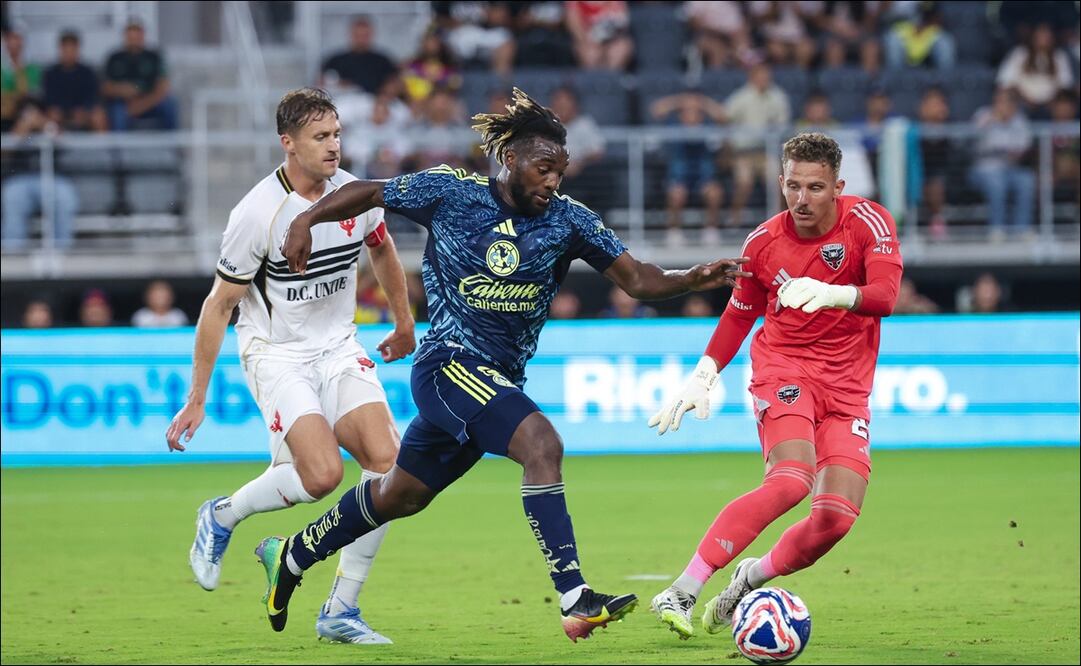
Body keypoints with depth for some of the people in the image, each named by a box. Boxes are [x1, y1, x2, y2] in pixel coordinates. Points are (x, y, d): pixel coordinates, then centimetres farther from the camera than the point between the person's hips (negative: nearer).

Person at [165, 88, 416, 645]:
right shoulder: (257, 214, -18)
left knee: (387, 461, -14)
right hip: (275, 353, -6)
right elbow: (218, 306, -10)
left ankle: (339, 612, -4)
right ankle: (221, 517, 6)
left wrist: (404, 323, 31)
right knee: (322, 473, -24)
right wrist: (197, 400, -8)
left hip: (338, 348, 6)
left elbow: (381, 249, 21)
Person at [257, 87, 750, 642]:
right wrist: (306, 221, -6)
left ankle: (290, 557, 40)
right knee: (541, 444, -28)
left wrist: (696, 278, -20)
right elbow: (368, 193, 5)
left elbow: (637, 280, -4)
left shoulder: (567, 219, -1)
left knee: (399, 496, 19)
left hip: (500, 379, 6)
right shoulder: (450, 192, -8)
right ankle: (575, 601, -34)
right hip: (450, 363, -6)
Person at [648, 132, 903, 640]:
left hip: (847, 388, 2)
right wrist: (702, 377, 8)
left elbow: (884, 296, -25)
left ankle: (752, 579, 15)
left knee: (837, 516, -13)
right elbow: (740, 312, 15)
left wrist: (831, 293, -44)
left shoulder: (869, 222, -9)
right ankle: (682, 593, -30)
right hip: (783, 370, -2)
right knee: (791, 481, -29)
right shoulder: (764, 242, -2)